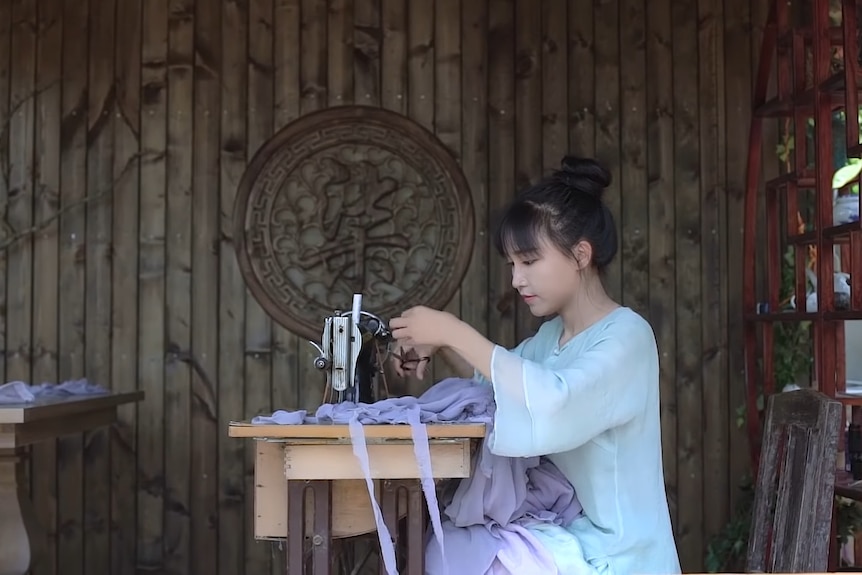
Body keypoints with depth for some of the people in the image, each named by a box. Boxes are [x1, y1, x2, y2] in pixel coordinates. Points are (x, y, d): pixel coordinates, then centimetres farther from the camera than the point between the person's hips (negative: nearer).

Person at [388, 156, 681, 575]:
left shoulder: (627, 335, -16)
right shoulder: (551, 336, 9)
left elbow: (556, 406, -33)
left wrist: (455, 332, -26)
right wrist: (441, 346, 4)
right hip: (564, 536, 7)